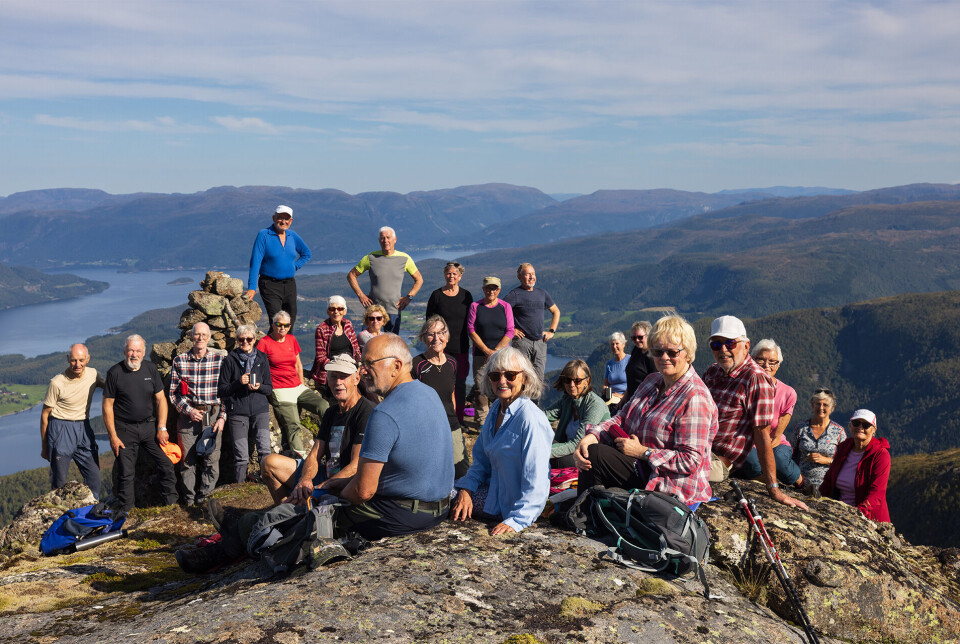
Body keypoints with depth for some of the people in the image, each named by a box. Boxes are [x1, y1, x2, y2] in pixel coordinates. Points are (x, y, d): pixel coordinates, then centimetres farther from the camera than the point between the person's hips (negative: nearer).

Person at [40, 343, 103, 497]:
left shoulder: (92, 374, -1)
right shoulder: (57, 383, -13)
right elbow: (45, 415, -4)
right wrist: (44, 446, 0)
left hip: (84, 429, 5)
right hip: (61, 429, -4)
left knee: (94, 477, 4)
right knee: (59, 479, -3)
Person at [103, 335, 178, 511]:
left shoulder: (150, 369, 2)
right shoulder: (115, 372, -7)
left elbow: (160, 399, 5)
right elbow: (107, 406, -5)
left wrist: (161, 428, -1)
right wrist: (113, 436, -8)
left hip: (149, 425, 3)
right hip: (124, 428, -3)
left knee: (167, 465, -2)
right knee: (126, 473, 2)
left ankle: (172, 503, 12)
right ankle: (126, 511, 17)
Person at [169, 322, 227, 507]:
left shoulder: (219, 360, 3)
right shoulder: (179, 361, 4)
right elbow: (173, 393, 5)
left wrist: (222, 417, -4)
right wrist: (189, 411, -8)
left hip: (213, 415, 0)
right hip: (187, 415, 0)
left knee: (212, 459, -2)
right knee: (187, 460, 1)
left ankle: (204, 497, 9)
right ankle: (188, 499, 12)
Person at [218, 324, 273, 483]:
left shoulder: (262, 358, 12)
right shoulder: (230, 360, 6)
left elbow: (269, 388, 13)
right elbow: (221, 390, 4)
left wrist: (258, 387, -8)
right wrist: (239, 383, -12)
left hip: (260, 409, 1)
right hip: (237, 412, -1)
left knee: (265, 450, -15)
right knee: (241, 456, -2)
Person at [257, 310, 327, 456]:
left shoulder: (291, 339, 14)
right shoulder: (264, 342, -2)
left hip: (298, 387, 5)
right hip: (280, 391, -5)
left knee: (324, 406, -15)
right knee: (293, 427, -11)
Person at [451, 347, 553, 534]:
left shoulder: (530, 419, -24)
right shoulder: (496, 410, 4)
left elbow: (536, 480, -26)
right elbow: (482, 460, 12)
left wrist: (517, 520, -31)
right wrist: (465, 490, -4)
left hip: (513, 503, -8)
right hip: (495, 490, 8)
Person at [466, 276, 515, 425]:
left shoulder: (506, 307, 6)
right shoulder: (475, 306, 5)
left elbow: (510, 332, 1)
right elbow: (471, 330, -1)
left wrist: (496, 350, -9)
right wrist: (486, 350, -9)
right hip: (481, 354, 0)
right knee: (480, 388, -5)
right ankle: (482, 422, 3)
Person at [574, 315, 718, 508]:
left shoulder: (695, 398, -19)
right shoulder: (652, 381, 10)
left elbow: (690, 461, -23)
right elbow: (622, 418, 6)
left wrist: (643, 452, -19)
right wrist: (592, 435, -14)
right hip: (646, 471, 9)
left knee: (595, 454, -19)